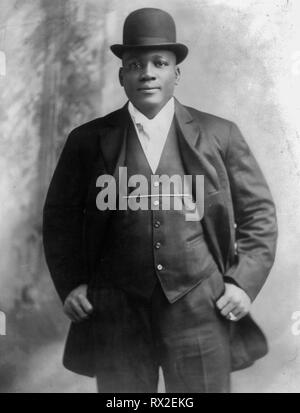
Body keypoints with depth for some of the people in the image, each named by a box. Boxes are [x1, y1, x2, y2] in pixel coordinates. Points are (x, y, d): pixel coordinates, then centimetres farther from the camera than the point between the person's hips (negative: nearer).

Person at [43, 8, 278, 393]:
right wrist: (69, 285, 3)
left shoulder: (220, 134, 2)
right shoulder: (87, 140, 3)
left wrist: (244, 283, -1)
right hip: (116, 313, 1)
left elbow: (259, 212, 7)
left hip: (201, 308, 0)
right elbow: (59, 217, 11)